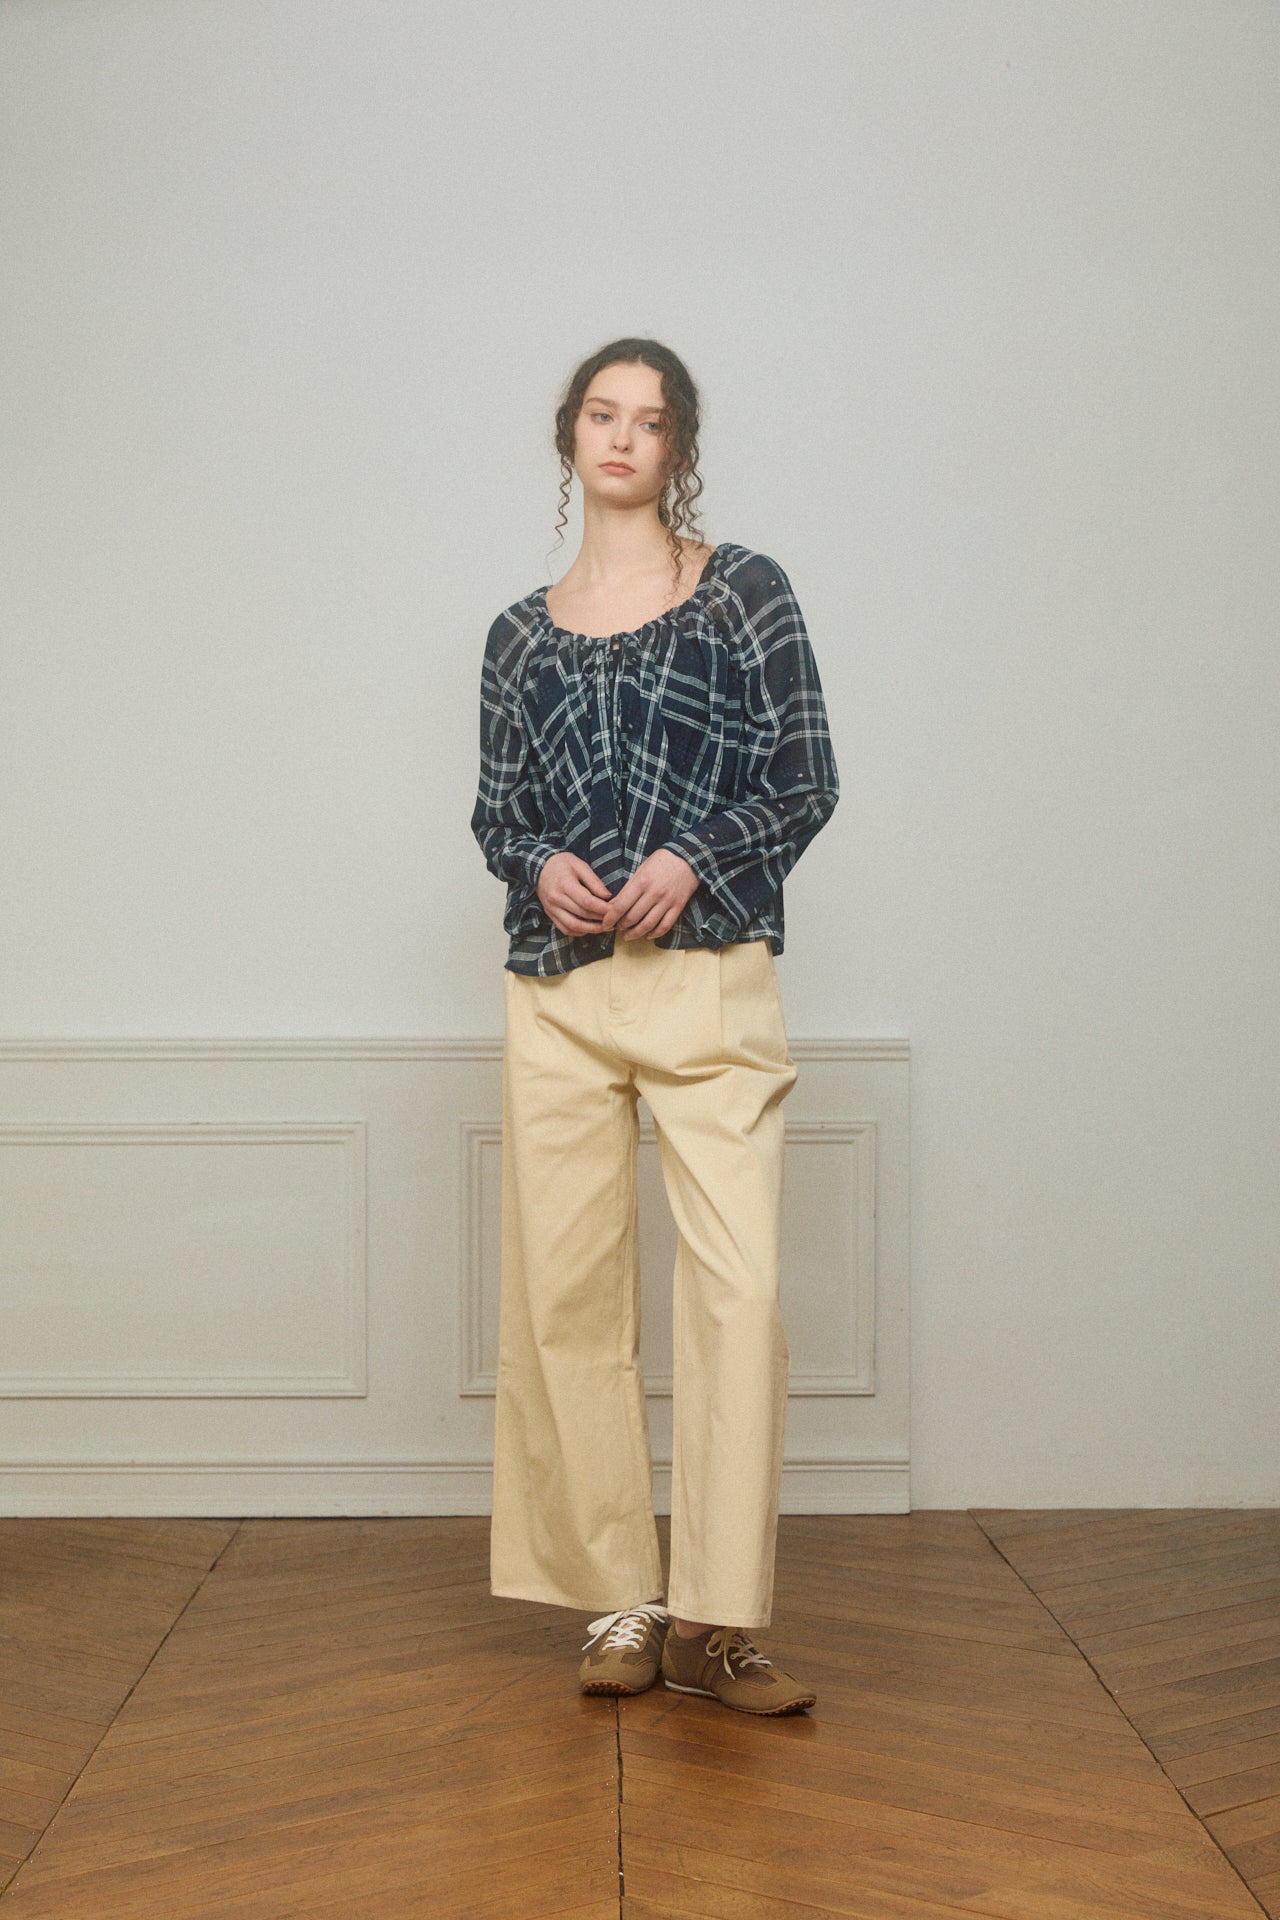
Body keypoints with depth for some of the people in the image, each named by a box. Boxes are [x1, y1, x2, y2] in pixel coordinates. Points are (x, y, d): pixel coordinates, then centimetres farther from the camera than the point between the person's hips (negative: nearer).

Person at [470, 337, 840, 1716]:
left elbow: (807, 780, 3)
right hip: (558, 991, 3)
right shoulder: (522, 634, 14)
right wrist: (541, 864, -5)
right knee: (566, 1290, 2)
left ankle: (711, 1624, -4)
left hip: (709, 980, -3)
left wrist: (694, 858, -13)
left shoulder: (746, 593, 5)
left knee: (739, 1283, -11)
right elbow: (494, 810, 17)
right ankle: (620, 1602, 13)